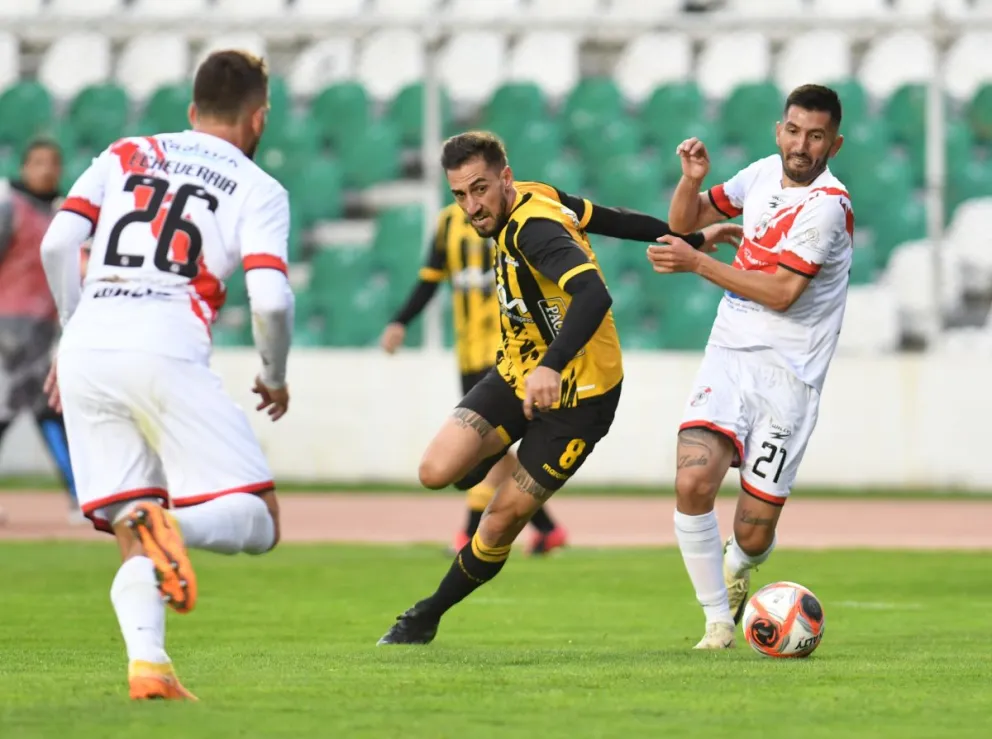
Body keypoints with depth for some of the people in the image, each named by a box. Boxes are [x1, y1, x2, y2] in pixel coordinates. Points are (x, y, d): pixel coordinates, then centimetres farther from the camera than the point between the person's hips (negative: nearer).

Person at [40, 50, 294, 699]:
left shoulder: (124, 155, 21)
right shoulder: (259, 190, 11)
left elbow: (57, 244, 9)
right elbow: (270, 299, -3)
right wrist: (275, 377, 15)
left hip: (85, 352, 4)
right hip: (165, 351, -4)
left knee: (132, 539, 10)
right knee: (257, 521, -1)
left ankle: (146, 663, -15)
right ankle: (170, 524, -34)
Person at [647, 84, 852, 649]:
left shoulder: (826, 205, -14)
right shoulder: (765, 173, 8)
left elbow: (782, 292, -18)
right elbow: (686, 220, 19)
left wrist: (697, 263, -18)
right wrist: (693, 178, -3)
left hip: (786, 374, -5)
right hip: (729, 355, 5)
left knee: (753, 533, -3)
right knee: (693, 482, -20)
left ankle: (736, 567, 37)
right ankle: (718, 619, -3)